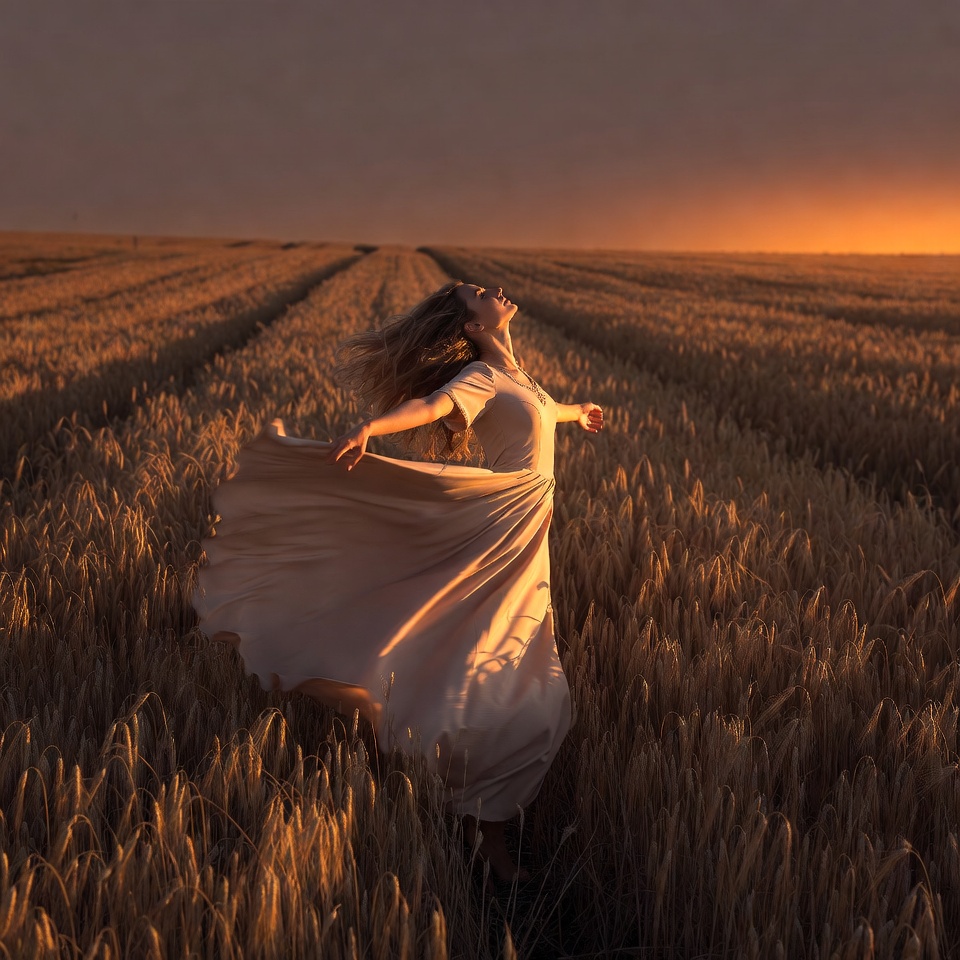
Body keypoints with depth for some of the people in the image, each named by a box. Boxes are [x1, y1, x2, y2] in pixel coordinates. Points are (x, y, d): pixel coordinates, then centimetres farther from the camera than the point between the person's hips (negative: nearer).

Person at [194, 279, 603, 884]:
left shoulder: (513, 375, 18)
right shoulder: (481, 374, -8)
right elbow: (429, 405, -28)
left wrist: (574, 412, 63)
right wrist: (368, 428, -49)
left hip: (528, 547, 9)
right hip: (496, 537, -9)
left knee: (530, 692, 12)